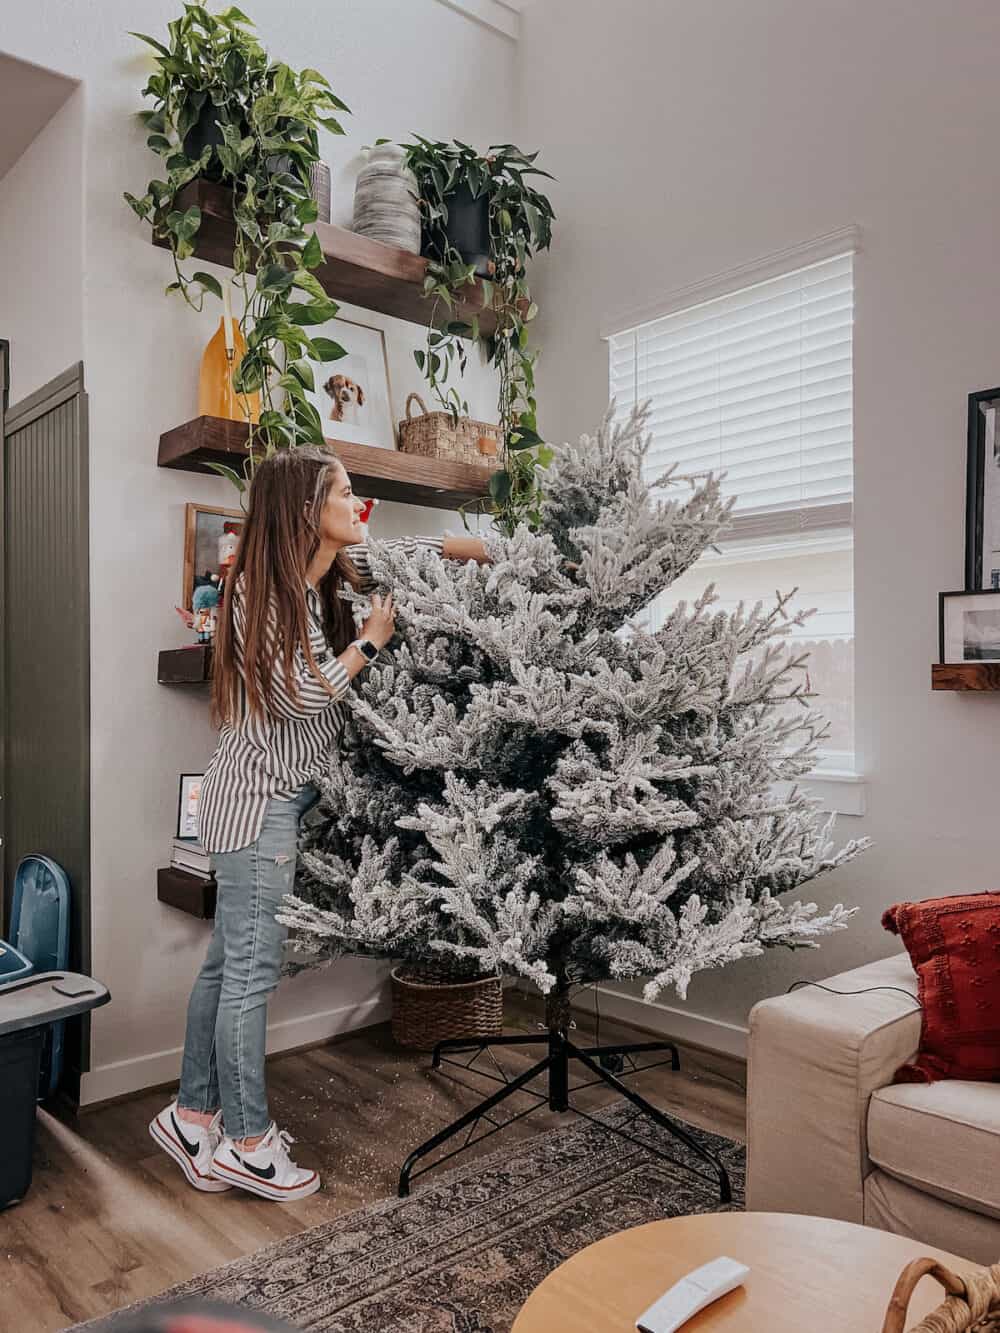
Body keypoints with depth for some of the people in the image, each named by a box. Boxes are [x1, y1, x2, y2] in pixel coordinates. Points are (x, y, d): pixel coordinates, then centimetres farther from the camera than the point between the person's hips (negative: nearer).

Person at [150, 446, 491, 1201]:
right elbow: (304, 694, -18)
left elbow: (389, 554, 22)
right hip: (261, 798, -9)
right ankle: (247, 1143, 14)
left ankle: (195, 1116, 29)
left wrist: (465, 546, 11)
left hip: (283, 794, 9)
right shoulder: (263, 588, -15)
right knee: (252, 971, 0)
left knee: (229, 964, 15)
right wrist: (372, 640, -8)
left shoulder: (329, 572, 7)